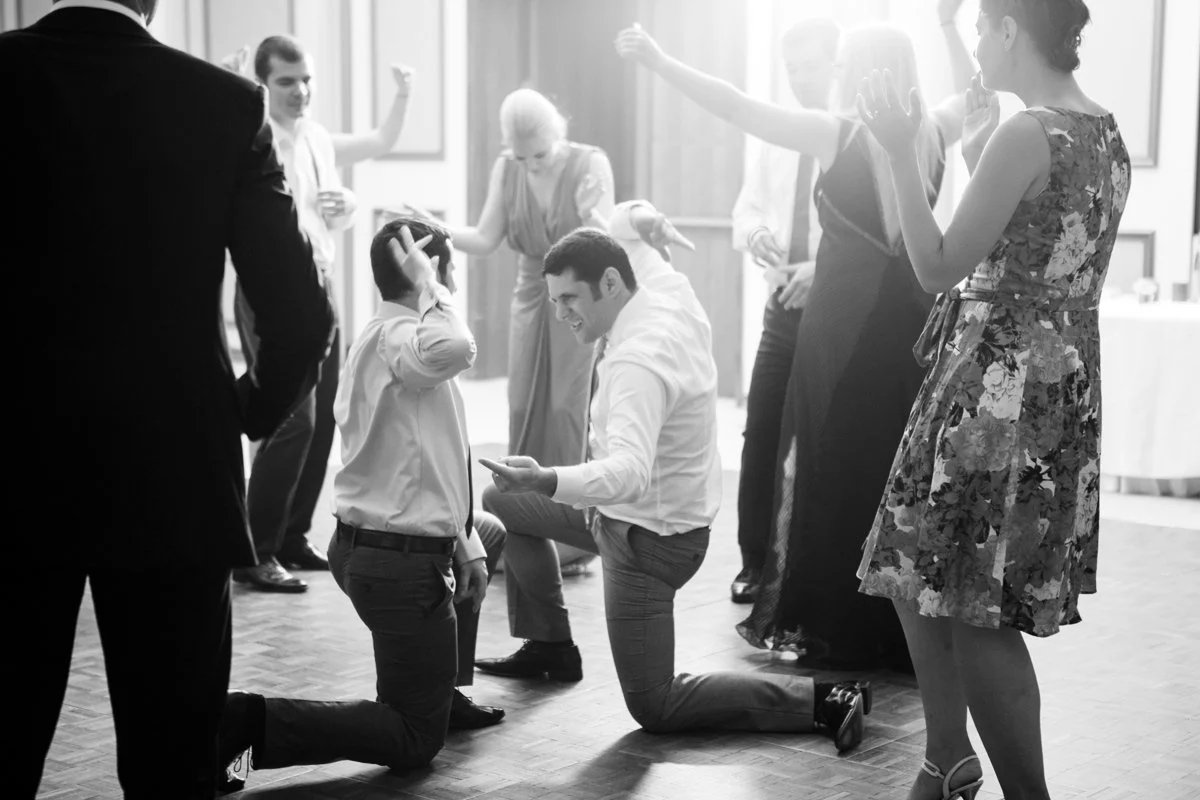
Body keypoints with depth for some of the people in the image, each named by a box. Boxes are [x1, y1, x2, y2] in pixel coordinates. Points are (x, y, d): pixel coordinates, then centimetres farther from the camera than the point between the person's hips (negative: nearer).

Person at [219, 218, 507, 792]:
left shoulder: (386, 338, 9)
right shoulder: (396, 337, -21)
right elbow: (454, 351, -46)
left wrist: (464, 543, 12)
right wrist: (429, 288, -27)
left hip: (365, 544, 10)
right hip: (402, 564, -10)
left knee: (489, 531, 37)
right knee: (413, 742, 2)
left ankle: (441, 695, 39)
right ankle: (250, 723, -10)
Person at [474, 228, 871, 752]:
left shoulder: (639, 360, -32)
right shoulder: (674, 310, -4)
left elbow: (630, 472, -45)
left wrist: (546, 481, -59)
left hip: (650, 535, -10)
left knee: (653, 709, 1)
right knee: (501, 501, 20)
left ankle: (822, 701, -1)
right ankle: (549, 646, 29)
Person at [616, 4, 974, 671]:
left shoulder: (837, 133, -11)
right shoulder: (930, 136, 3)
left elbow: (736, 107, -12)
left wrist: (658, 60, -7)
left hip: (842, 325, -5)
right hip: (910, 321, 5)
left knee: (833, 467, 5)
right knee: (901, 469, 10)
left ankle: (830, 625, 11)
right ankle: (904, 626, 17)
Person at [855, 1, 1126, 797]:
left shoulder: (1026, 135, -18)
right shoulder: (1106, 134, 10)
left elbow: (940, 267, -15)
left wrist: (901, 152, -12)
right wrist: (981, 152, 16)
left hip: (999, 382, -10)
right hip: (1065, 380, 10)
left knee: (976, 611, -2)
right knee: (922, 580, 18)